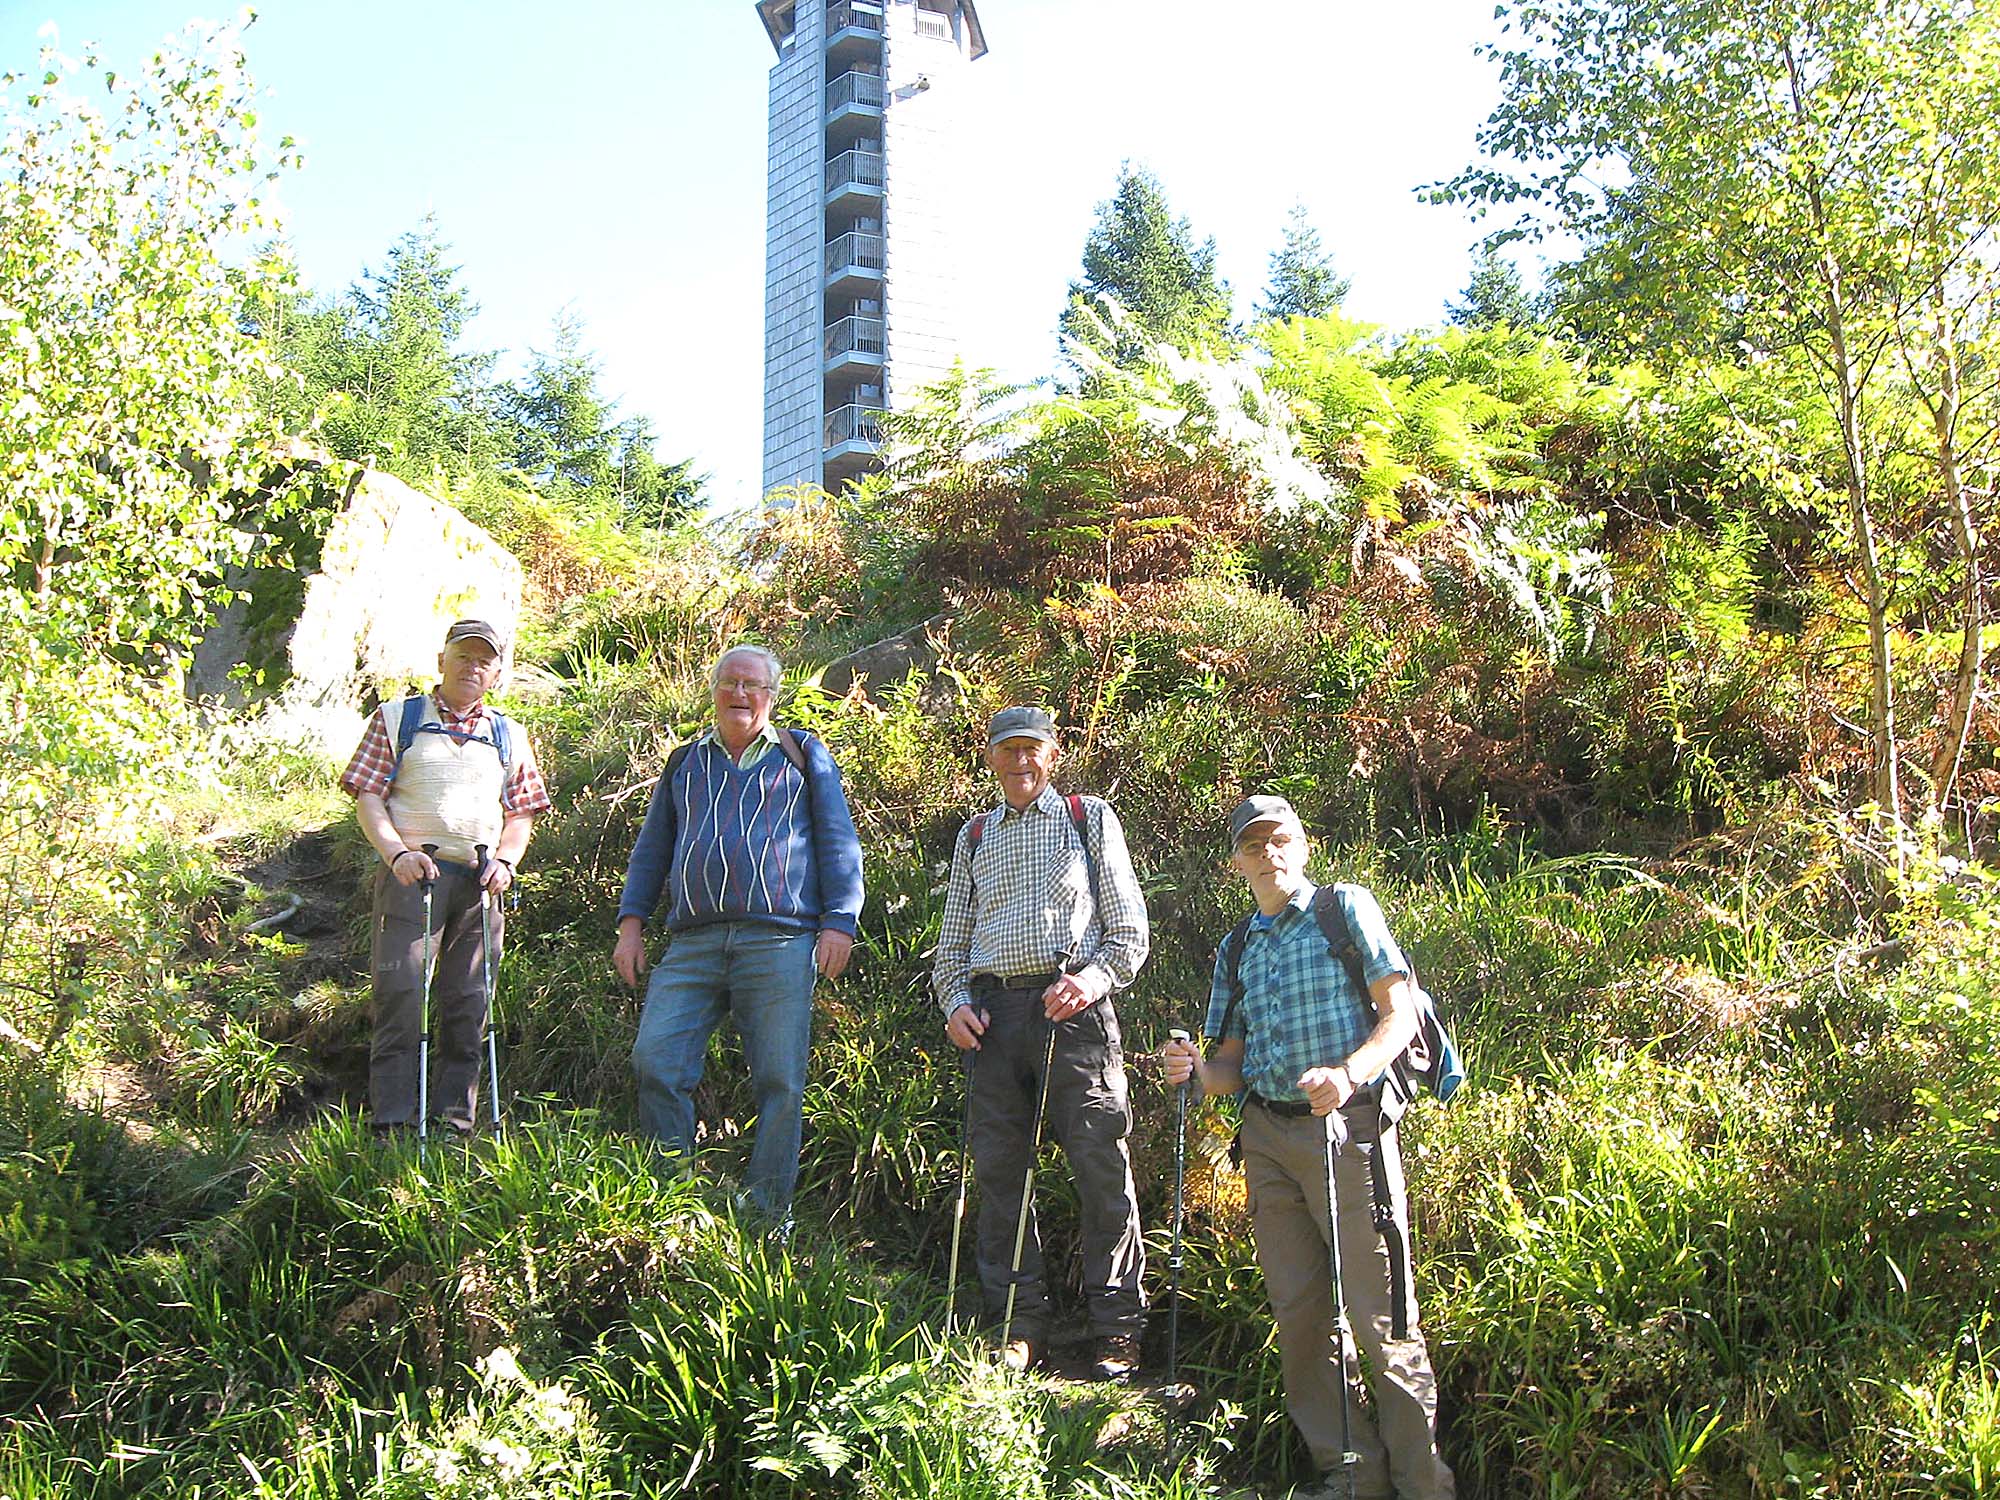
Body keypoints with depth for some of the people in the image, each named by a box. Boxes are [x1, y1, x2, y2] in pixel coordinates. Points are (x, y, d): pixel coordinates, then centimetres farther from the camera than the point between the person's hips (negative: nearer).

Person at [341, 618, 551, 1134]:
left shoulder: (509, 737, 18)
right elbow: (368, 798, 3)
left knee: (468, 1004, 3)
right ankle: (391, 1125, -8)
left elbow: (521, 814, 16)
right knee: (401, 996, -11)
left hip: (479, 882, 3)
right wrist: (398, 853, -13)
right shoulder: (396, 719, 10)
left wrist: (505, 861, -3)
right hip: (412, 875, -3)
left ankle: (454, 1122, 10)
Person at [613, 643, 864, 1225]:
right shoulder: (685, 763, 23)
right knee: (655, 1064, -10)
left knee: (779, 1083, -4)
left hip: (779, 941, -3)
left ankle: (768, 1217, 6)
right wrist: (631, 925, 13)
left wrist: (839, 923, -3)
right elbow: (651, 849, 24)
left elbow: (838, 843, 8)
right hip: (692, 944, 3)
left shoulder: (803, 756, 14)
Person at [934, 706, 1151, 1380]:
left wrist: (1094, 976, -11)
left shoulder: (1090, 817, 12)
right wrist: (955, 1002, 6)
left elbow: (1128, 926, 6)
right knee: (1000, 1169, 2)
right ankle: (1019, 1326, 10)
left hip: (1072, 1006, -3)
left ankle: (1117, 1328, 2)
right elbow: (953, 939, 23)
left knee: (1102, 1167, -7)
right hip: (992, 1012, 4)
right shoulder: (974, 836, 22)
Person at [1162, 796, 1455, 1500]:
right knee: (1299, 1314, 8)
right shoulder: (1236, 951, 17)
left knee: (1379, 1315, -6)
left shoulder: (1346, 908, 3)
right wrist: (1195, 1070, -6)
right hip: (1267, 1137, 6)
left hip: (1346, 1126, -5)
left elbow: (1401, 1013, -5)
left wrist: (1346, 1075, -22)